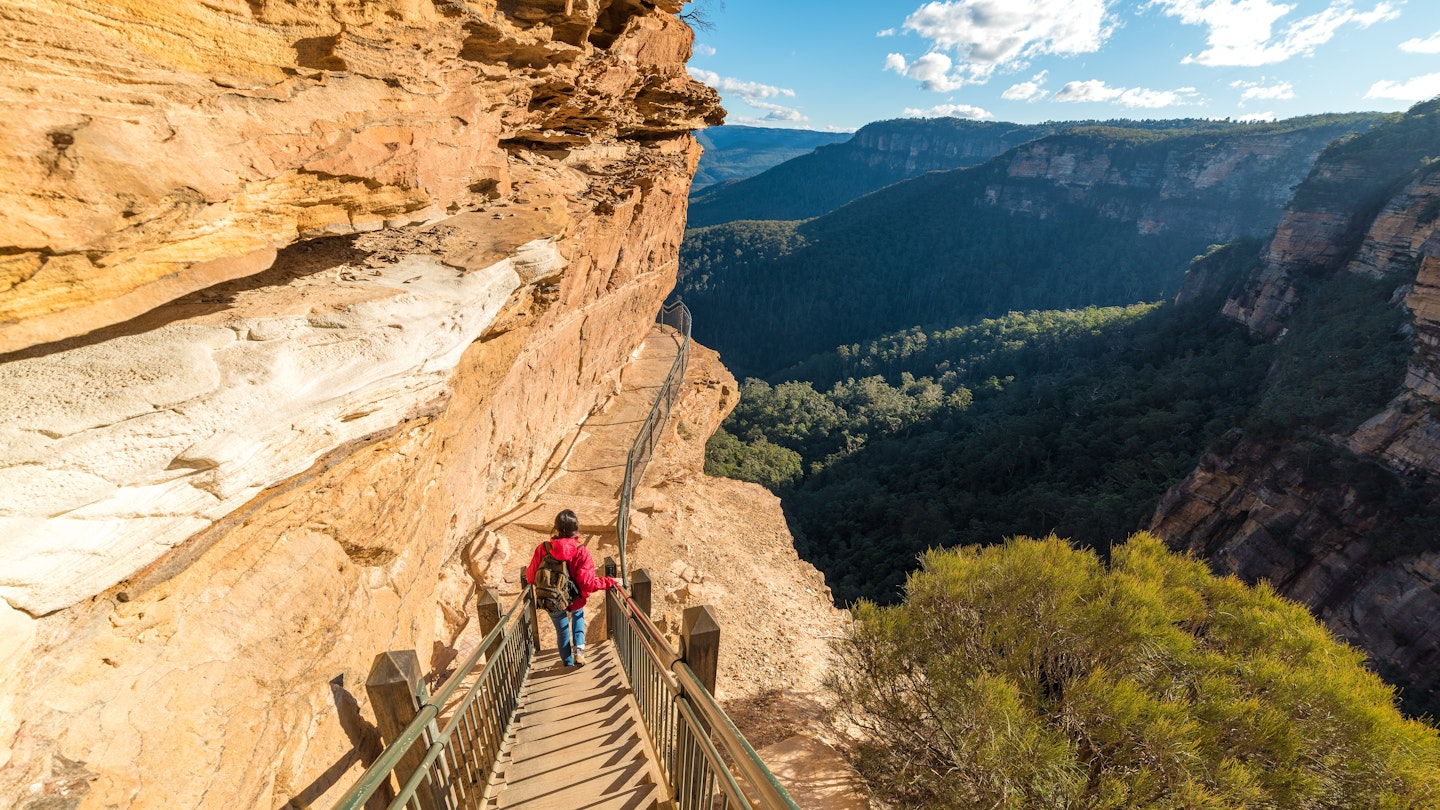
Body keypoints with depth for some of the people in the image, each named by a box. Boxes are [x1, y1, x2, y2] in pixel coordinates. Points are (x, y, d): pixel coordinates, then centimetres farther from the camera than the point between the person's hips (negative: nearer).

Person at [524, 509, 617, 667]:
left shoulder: (542, 549, -20)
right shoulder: (581, 552, -25)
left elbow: (532, 578, -8)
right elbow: (588, 583, -25)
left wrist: (527, 573, 16)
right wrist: (610, 582, -10)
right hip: (575, 602, -1)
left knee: (562, 632, 26)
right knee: (578, 615, 34)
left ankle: (568, 663, 42)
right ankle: (578, 649, 18)